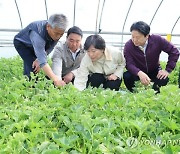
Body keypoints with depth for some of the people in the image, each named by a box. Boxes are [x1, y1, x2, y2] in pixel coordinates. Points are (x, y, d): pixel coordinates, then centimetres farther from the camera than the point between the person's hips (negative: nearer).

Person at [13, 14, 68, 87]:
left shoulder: (57, 31, -26)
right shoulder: (38, 33, -46)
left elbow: (49, 48, -12)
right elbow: (42, 61, -53)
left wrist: (39, 59, -29)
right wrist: (55, 80, -61)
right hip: (21, 43, -6)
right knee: (32, 66, -23)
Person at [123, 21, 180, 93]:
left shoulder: (157, 40, -20)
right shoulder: (128, 45, -22)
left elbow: (174, 52, -13)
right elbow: (129, 64, -31)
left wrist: (168, 70, -18)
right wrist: (139, 73, -51)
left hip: (154, 72, 1)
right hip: (138, 73, 0)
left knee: (164, 79, -30)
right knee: (127, 76, -30)